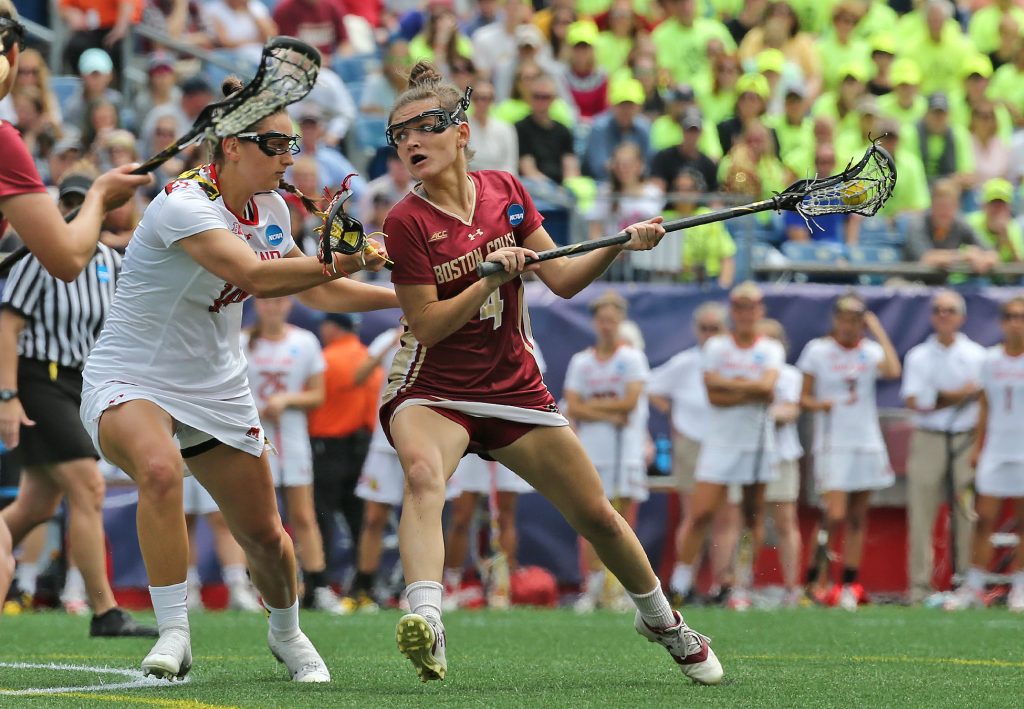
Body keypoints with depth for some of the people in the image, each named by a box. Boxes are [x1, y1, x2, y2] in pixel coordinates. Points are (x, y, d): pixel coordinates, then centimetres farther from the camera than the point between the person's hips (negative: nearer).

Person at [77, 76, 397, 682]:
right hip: (131, 380, -7)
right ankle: (174, 632, -28)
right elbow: (255, 275, -37)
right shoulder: (183, 205, -23)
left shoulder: (271, 210, 3)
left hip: (217, 392, 7)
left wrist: (410, 296, 13)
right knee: (160, 468, -38)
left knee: (265, 535, 7)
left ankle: (287, 633, 38)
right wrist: (346, 261, -41)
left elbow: (315, 290, 18)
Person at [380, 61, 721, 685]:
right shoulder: (407, 223, -13)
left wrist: (621, 244, -11)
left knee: (597, 516, 10)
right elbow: (427, 326, -17)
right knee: (424, 473, -38)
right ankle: (427, 621, -55)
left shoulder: (506, 191, -1)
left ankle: (661, 619, 36)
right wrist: (491, 277, -27)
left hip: (514, 386, 4)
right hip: (434, 390, -4)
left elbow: (563, 281, 2)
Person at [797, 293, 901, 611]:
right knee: (835, 515, -15)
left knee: (857, 519, 5)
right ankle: (813, 576, -1)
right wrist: (821, 404, -18)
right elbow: (803, 396, 3)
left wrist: (878, 329, -9)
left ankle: (850, 585, 9)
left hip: (867, 442, 3)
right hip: (833, 445, -3)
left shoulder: (870, 350, 5)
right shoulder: (817, 350, -1)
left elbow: (893, 370, -16)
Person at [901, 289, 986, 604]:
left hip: (966, 441, 0)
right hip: (927, 440, 0)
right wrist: (960, 395, -6)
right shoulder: (918, 356, 8)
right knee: (921, 515, -4)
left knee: (968, 515, -4)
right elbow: (913, 401, -3)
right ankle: (920, 585, -1)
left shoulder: (976, 356, 8)